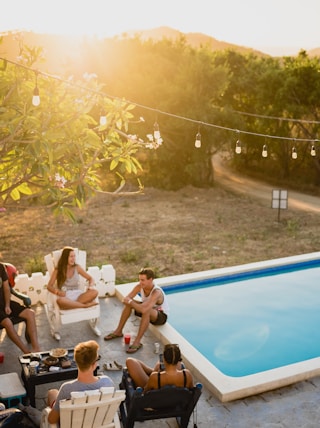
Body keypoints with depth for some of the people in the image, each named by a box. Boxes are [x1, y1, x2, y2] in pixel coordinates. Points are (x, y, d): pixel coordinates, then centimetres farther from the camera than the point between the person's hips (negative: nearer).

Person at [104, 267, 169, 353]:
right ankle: (118, 332, -1)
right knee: (128, 303, -12)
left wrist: (130, 301, -32)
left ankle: (137, 342, -32)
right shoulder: (139, 286, -15)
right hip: (149, 311, 7)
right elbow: (125, 299, -16)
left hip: (161, 315, -7)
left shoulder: (156, 292, -36)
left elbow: (143, 309, -46)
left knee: (146, 310, -38)